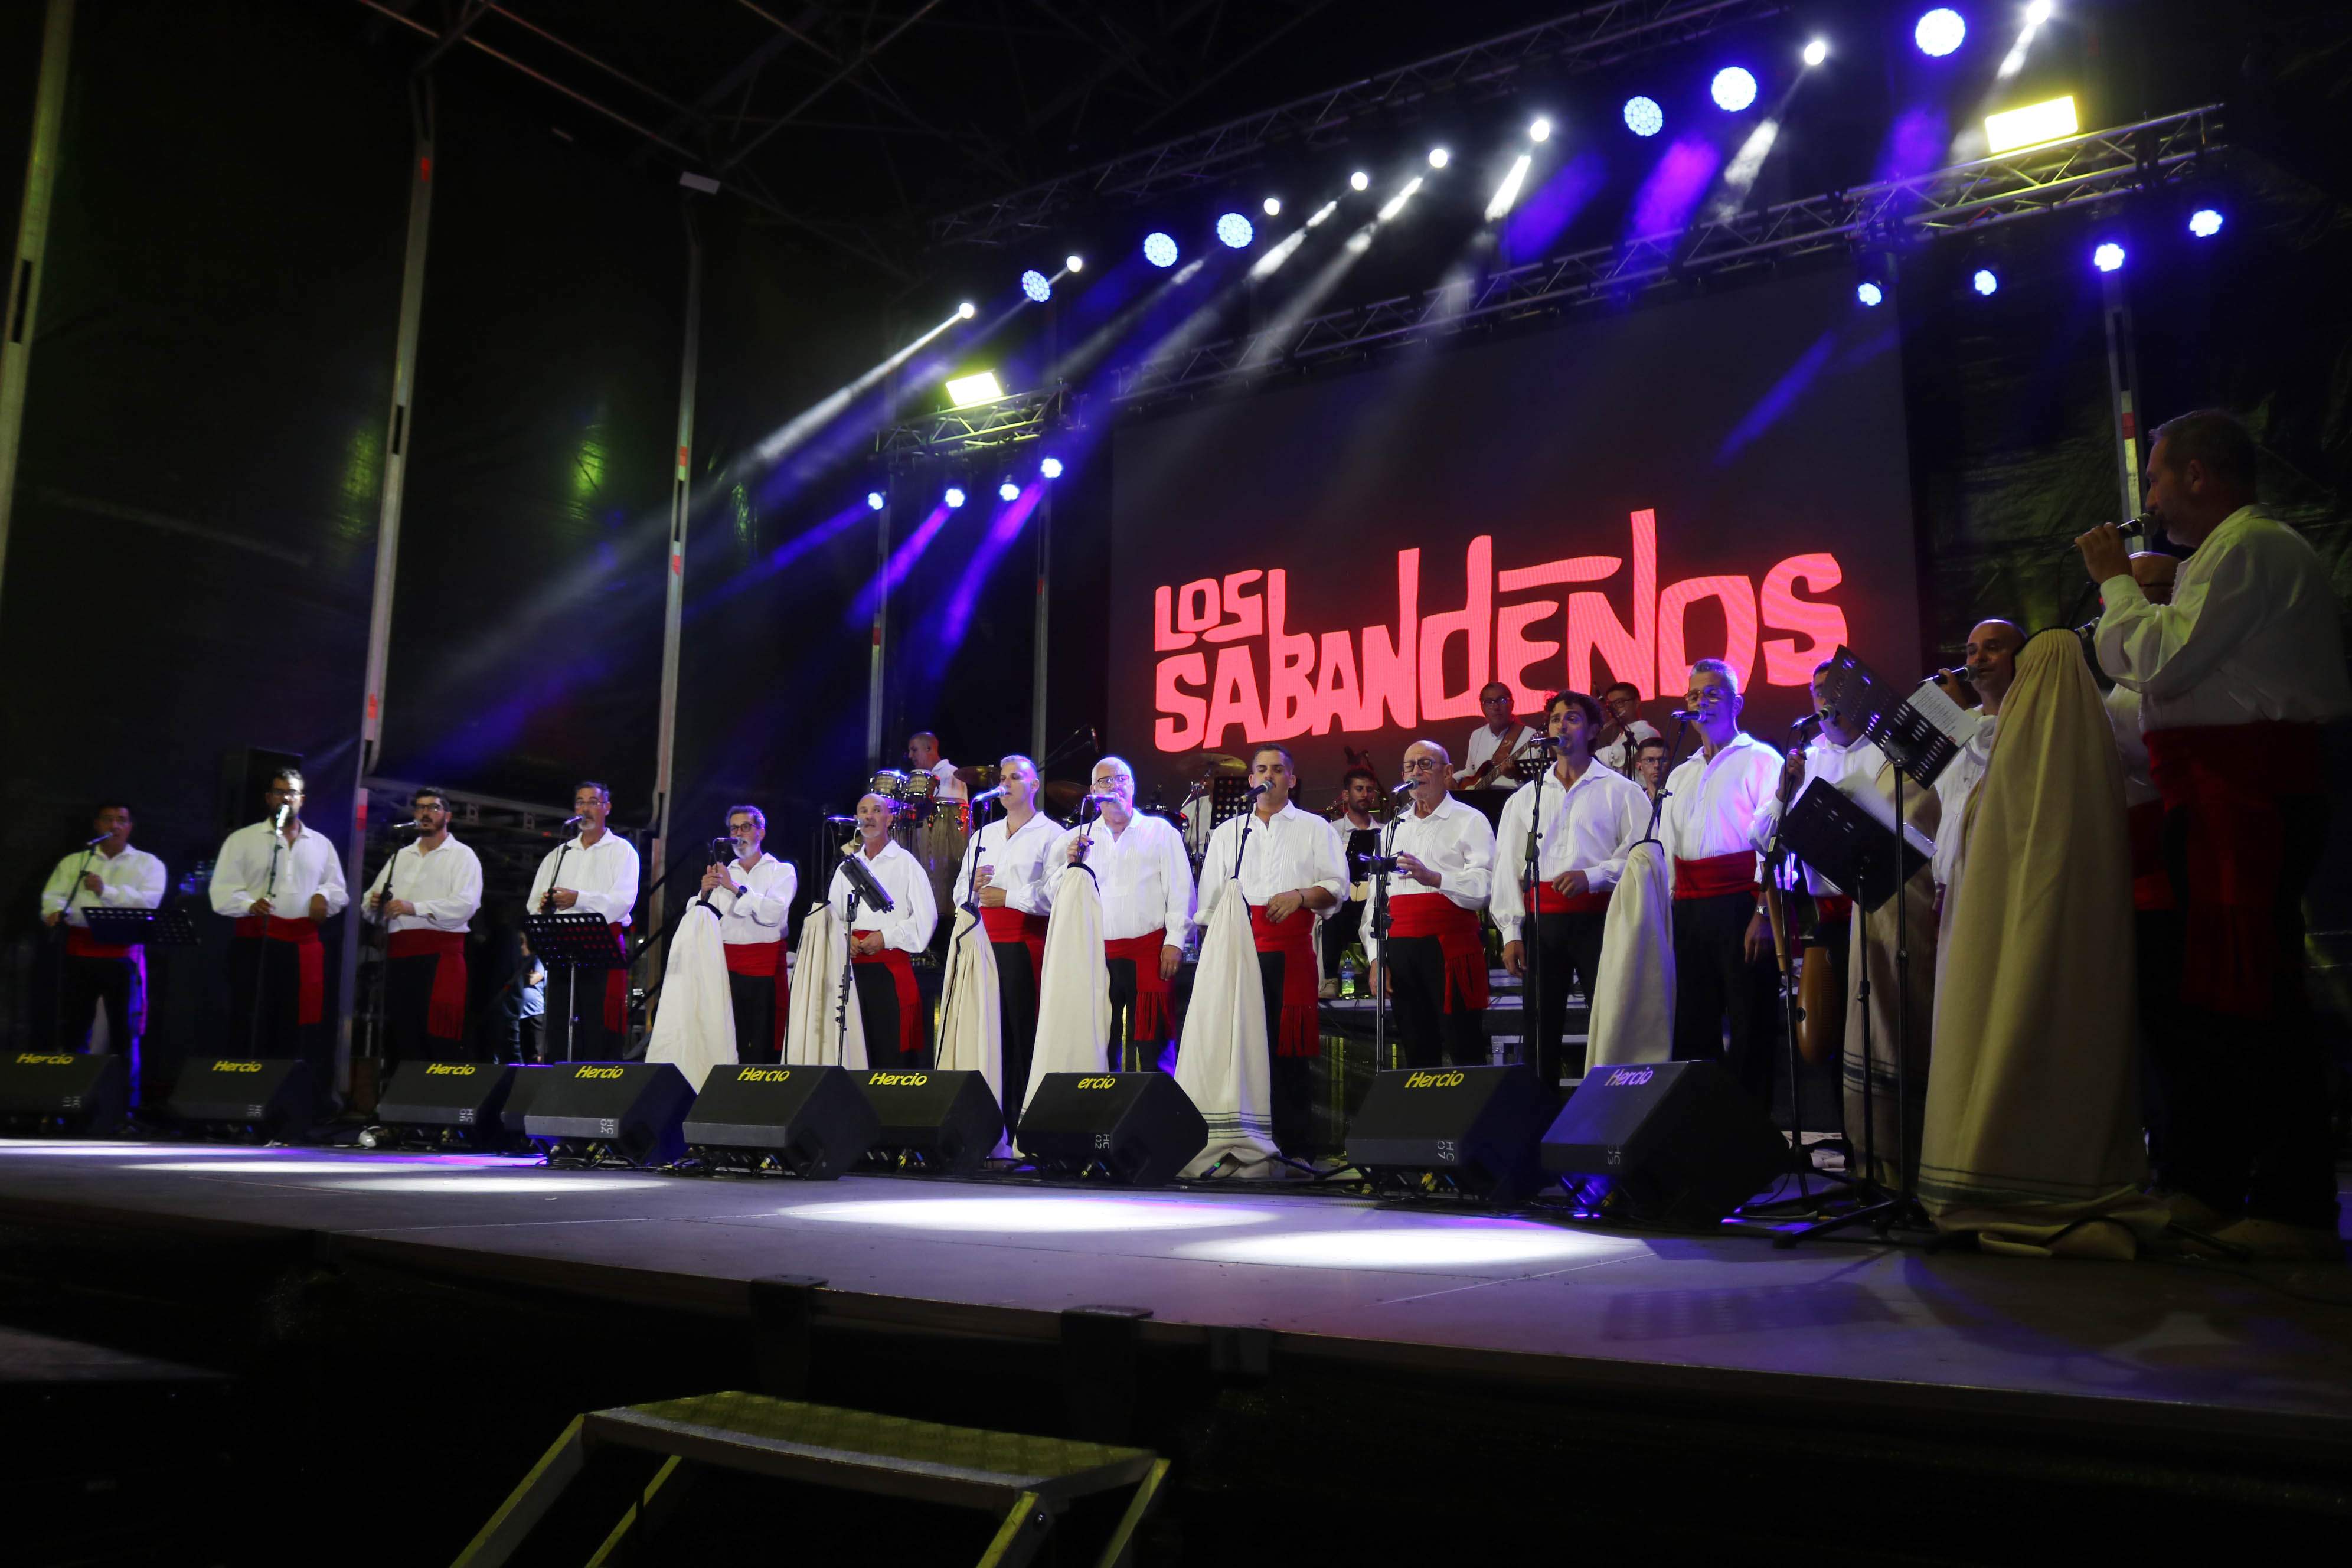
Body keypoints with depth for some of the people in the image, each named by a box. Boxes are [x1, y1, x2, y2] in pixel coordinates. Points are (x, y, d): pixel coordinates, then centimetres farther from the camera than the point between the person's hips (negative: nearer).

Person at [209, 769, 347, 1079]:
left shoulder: (321, 844, 17)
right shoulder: (242, 839, 7)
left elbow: (339, 891, 22)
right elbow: (222, 891, -2)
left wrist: (325, 896, -1)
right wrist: (250, 905, -21)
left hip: (304, 945, 3)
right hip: (256, 943, -3)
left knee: (299, 1028, 2)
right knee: (251, 1027, -3)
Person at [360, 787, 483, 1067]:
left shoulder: (462, 855, 4)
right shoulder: (400, 857, 22)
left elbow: (466, 905, -11)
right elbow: (370, 906, 19)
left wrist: (414, 908, -18)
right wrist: (373, 905, -5)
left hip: (441, 953, -6)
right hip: (399, 954, 6)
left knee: (438, 1035, -12)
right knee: (398, 1033, 7)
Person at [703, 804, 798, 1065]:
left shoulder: (781, 871, 7)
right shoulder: (722, 874, 16)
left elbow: (773, 913, -11)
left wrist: (735, 887, -15)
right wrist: (705, 893, -8)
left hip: (766, 967, -3)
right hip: (727, 966, 3)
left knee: (765, 1046, -7)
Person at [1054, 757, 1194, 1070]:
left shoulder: (1160, 831, 9)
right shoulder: (1080, 838, 17)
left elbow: (1180, 891, 3)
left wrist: (1175, 942, -6)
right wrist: (1070, 865, -3)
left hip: (1149, 952, -3)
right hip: (1097, 956, 3)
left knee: (1149, 1048, -6)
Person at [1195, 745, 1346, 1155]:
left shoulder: (1314, 829, 14)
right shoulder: (1228, 831, 20)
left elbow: (1337, 887, 6)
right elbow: (1210, 897, 18)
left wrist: (1300, 896, -12)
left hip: (1291, 947, -2)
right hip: (1238, 948, 2)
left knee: (1289, 1044, -5)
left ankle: (1294, 1140, -2)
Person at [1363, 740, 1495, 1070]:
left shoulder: (1469, 822, 4)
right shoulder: (1394, 829, 20)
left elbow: (1485, 885, -11)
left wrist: (1433, 878, -25)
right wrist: (1377, 957, 7)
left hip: (1451, 947, -5)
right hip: (1401, 952, 5)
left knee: (1464, 1053, -7)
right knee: (1418, 1053, 7)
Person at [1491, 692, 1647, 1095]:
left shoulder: (1619, 790, 7)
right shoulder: (1525, 797, 17)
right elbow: (1507, 868, 11)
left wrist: (1592, 876, -16)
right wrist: (1511, 933, 3)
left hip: (1598, 920, -3)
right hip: (1542, 922, 3)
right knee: (1542, 1030, 4)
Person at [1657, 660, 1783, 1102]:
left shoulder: (1759, 760, 0)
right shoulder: (1681, 775, 22)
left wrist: (1765, 912, -18)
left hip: (1739, 906, -6)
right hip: (1689, 912, 6)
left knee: (1748, 1027, -4)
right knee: (1691, 1027, 7)